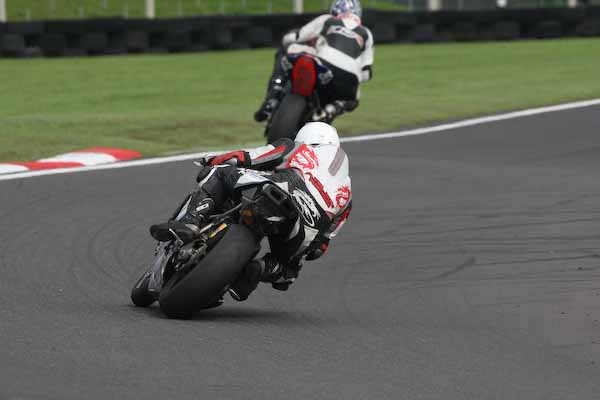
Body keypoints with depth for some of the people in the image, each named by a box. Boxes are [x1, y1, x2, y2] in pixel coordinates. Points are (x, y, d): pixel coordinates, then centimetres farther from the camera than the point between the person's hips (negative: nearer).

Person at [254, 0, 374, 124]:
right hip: (347, 84, 2)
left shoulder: (327, 21, 21)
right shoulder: (366, 34, 26)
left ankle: (272, 100, 1)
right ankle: (335, 107, 1)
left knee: (283, 52, 20)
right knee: (351, 100, 38)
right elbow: (366, 73, 21)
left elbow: (288, 39, 22)